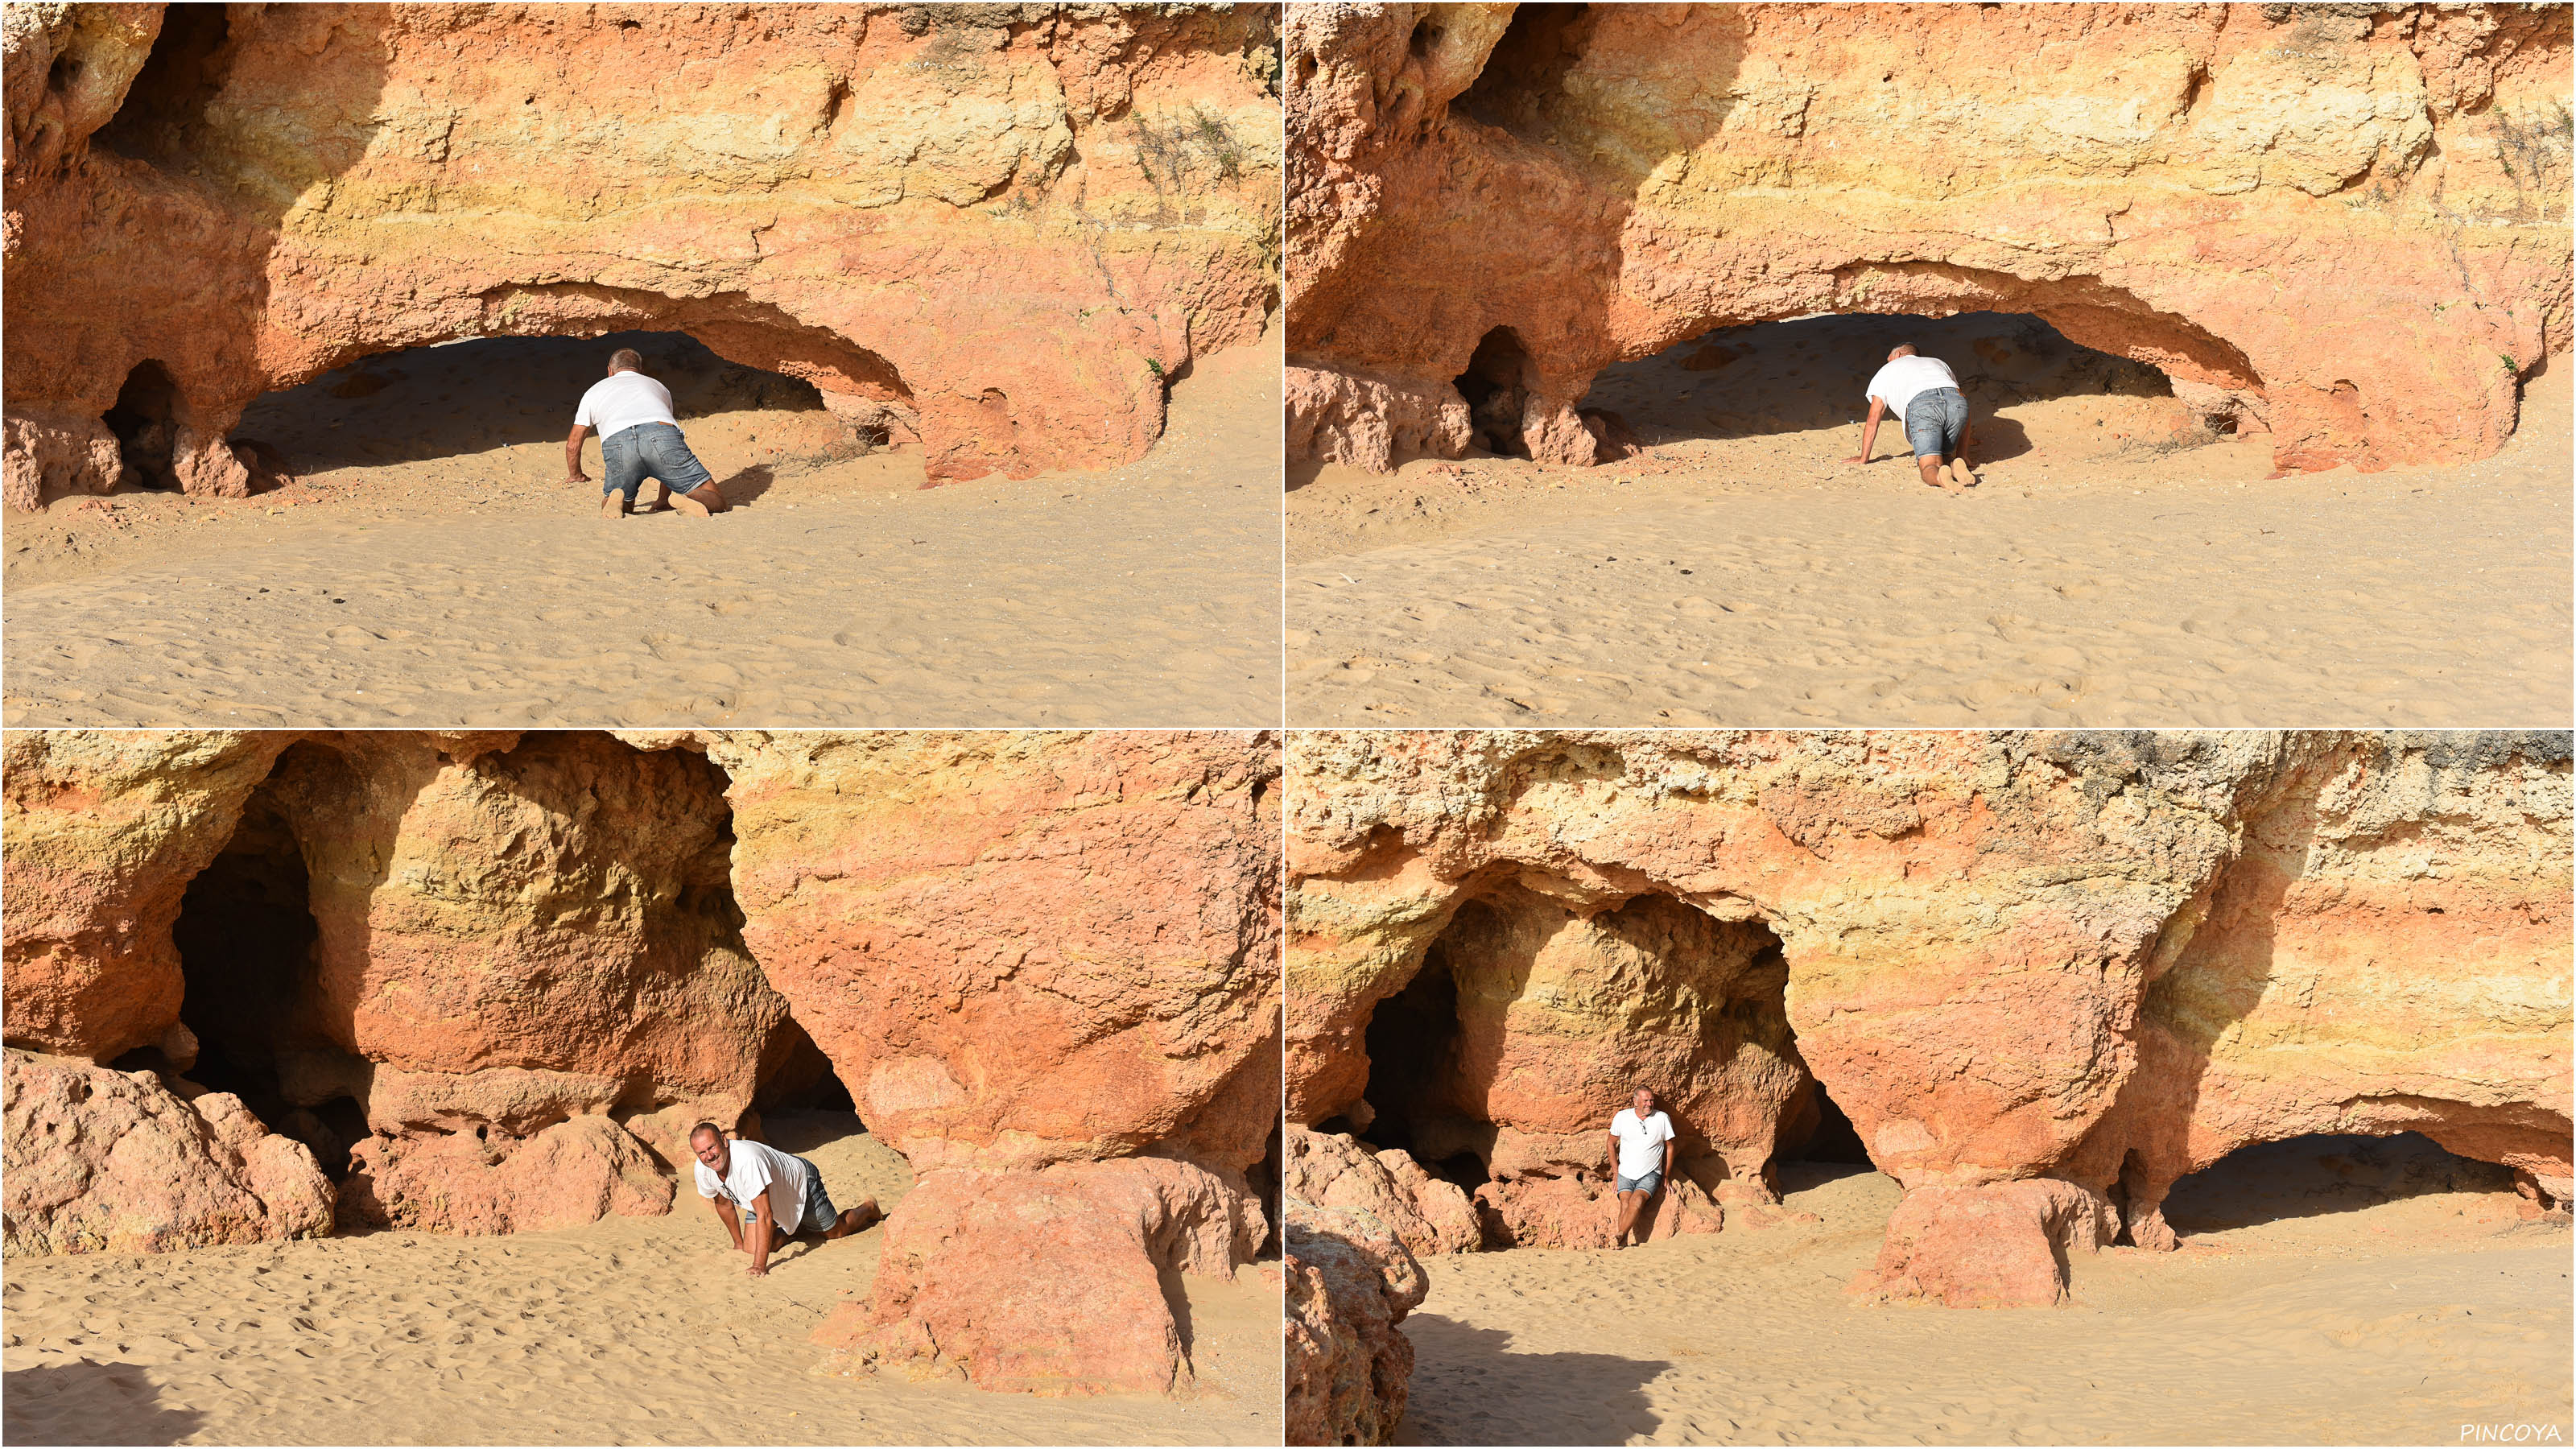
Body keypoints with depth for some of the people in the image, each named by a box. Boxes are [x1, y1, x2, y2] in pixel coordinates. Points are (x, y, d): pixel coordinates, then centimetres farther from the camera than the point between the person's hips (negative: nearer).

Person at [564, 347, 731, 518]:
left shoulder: (595, 391, 38)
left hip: (617, 445, 0)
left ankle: (615, 501, -11)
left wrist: (576, 475, 64)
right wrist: (663, 501, 57)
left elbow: (573, 445, 42)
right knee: (715, 501, 6)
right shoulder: (658, 387, 42)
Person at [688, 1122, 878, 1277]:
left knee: (835, 1231, 14)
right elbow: (723, 1203, -1)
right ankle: (802, 1229, 24)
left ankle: (868, 1208, 47)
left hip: (802, 1181, -6)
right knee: (751, 1248, -3)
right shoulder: (703, 1170, -23)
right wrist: (739, 1243, 10)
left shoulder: (747, 1161, -46)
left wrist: (760, 1266, -45)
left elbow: (764, 1215, -44)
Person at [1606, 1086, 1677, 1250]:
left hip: (1650, 1175, -1)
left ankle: (1619, 1236, -37)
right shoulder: (1622, 1117, 1)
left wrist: (1666, 1177, 9)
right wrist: (1616, 1172, 7)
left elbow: (1669, 1147, 10)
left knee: (1637, 1200, -30)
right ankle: (1622, 1243, -36)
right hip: (1626, 1174, 1)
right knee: (1626, 1203, -25)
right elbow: (1611, 1143, 13)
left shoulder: (1662, 1119, 0)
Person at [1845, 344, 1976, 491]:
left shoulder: (1887, 371, 35)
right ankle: (1957, 465, -12)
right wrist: (1962, 455, 41)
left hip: (1922, 407, -3)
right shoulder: (1938, 363, 43)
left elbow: (1873, 420, 30)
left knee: (1929, 467, -9)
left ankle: (1940, 476, -46)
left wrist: (1863, 458, 40)